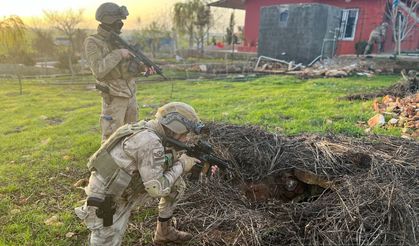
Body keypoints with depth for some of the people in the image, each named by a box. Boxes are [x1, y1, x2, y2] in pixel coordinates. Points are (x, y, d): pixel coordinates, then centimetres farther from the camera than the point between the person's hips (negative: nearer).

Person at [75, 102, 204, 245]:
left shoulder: (150, 133, -1)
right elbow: (157, 189, -27)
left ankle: (164, 232, 22)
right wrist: (181, 165, -14)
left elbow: (163, 169, 9)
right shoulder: (150, 141, -29)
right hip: (105, 204, -9)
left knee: (177, 184, 6)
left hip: (125, 192, 9)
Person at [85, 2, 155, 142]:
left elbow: (130, 66, 13)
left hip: (130, 94, 7)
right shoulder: (93, 43, -11)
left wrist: (144, 67, -6)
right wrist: (118, 54, -20)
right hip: (113, 97, -7)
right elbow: (98, 70, -24)